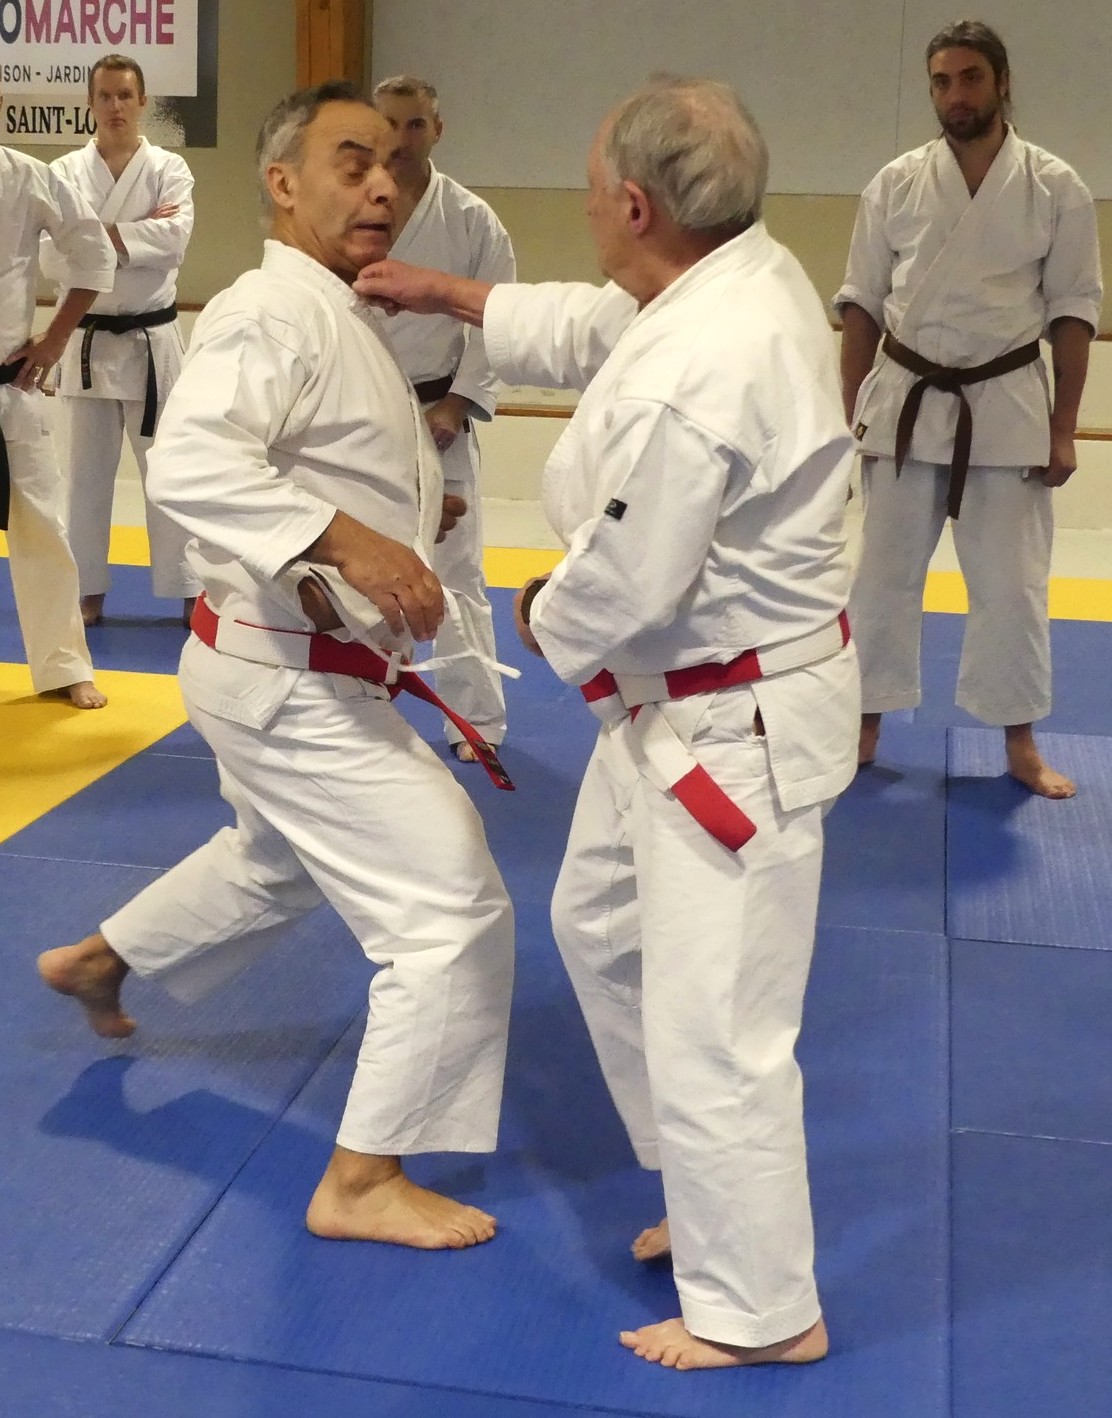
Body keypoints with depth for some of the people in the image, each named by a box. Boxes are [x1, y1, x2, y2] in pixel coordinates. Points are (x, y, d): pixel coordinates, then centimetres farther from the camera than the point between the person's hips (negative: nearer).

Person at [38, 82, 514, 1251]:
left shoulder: (329, 316, 13)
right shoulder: (275, 310, -20)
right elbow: (190, 464, -34)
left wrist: (408, 493, 12)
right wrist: (345, 539, -40)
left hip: (286, 667, 11)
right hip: (289, 679, -11)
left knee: (278, 862, 33)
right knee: (453, 910, -9)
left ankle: (96, 963, 53)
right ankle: (362, 1182, 3)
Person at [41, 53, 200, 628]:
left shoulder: (169, 170, -1)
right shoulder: (64, 173, 1)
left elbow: (172, 241, -17)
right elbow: (51, 256, -10)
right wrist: (135, 233, -15)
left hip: (151, 341, -1)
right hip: (87, 341, 1)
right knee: (86, 471, 8)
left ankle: (189, 589, 12)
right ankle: (87, 590, 19)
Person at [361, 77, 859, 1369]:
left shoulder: (690, 382, -31)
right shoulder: (750, 271, -1)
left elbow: (619, 592, -23)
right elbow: (595, 328, 18)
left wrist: (541, 620, -1)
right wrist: (449, 293, 23)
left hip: (735, 728, -11)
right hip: (684, 703, 11)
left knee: (709, 1022, 1)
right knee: (601, 926, 25)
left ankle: (760, 1311, 23)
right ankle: (712, 1193, 42)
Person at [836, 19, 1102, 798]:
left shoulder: (1057, 187, -3)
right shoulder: (896, 183, -1)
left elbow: (1074, 314, 0)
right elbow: (862, 307, 4)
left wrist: (1063, 430, -3)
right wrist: (854, 415, 2)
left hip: (1007, 406, 0)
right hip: (907, 402, 1)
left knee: (1012, 580, 6)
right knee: (886, 571, 8)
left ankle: (1020, 742, 21)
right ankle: (866, 724, 23)